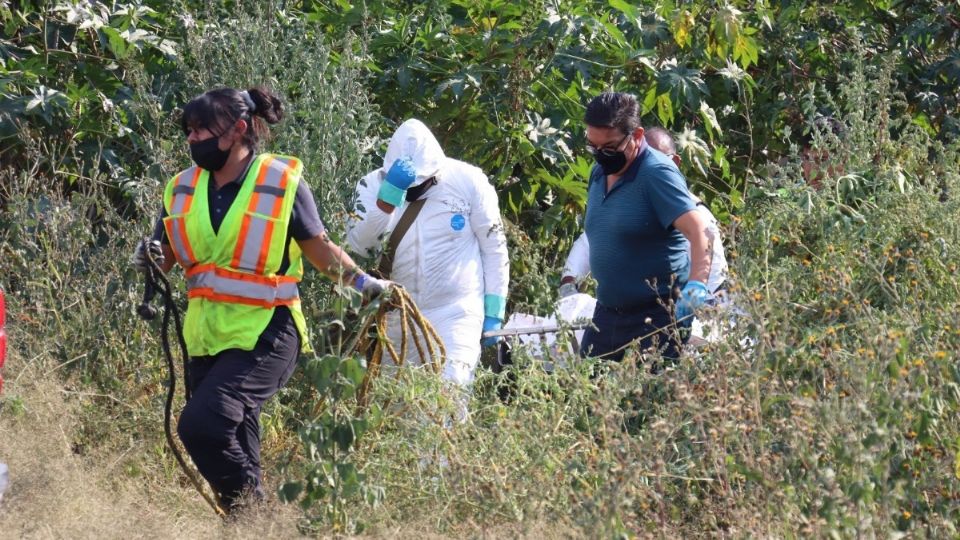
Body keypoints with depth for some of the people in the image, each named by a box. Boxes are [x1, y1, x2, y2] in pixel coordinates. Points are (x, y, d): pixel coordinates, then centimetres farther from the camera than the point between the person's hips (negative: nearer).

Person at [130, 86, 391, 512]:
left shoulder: (283, 182, -7)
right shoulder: (183, 189, 7)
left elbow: (319, 248, 5)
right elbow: (165, 255, 14)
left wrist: (364, 282, -3)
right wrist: (149, 258, -8)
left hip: (264, 334, -6)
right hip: (207, 334, 6)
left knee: (201, 423, -22)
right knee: (236, 448, 9)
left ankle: (250, 505, -4)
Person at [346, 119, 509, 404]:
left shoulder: (468, 181, -8)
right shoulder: (374, 184, -4)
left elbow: (494, 247, 0)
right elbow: (361, 244, -18)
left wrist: (494, 311, -1)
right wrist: (391, 193, -29)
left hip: (456, 313, -3)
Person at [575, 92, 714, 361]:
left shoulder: (657, 173, -15)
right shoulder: (599, 174, 11)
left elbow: (698, 230, -26)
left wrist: (696, 284, -40)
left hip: (658, 316, -8)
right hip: (607, 313, 8)